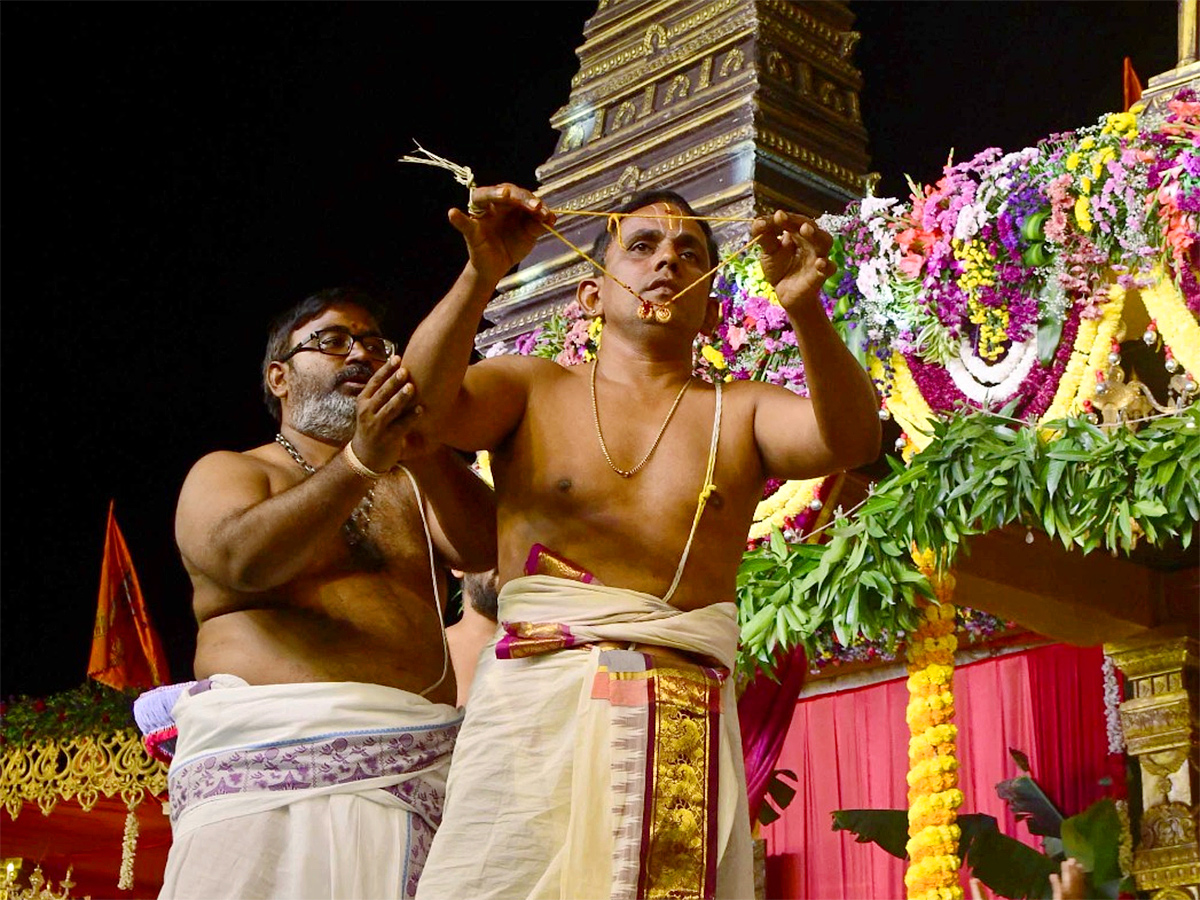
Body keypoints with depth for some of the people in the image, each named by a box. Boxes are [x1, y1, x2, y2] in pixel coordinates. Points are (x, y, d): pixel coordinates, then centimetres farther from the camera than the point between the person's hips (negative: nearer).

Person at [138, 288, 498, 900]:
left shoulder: (410, 484, 24)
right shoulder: (226, 473, 14)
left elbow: (483, 549, 4)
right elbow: (244, 559, -9)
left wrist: (422, 449, -14)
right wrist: (360, 461, -21)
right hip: (269, 758, -3)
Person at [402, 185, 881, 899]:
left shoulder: (739, 412, 16)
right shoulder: (533, 388, 15)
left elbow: (851, 439, -3)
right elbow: (421, 404, -3)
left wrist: (805, 309, -20)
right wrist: (482, 275, -18)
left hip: (689, 725, 1)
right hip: (535, 699, -1)